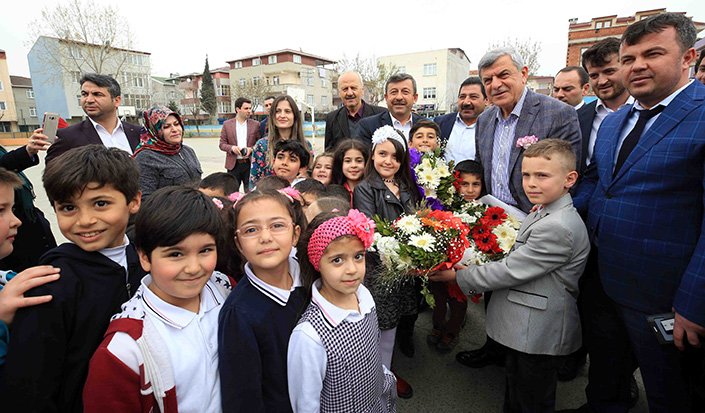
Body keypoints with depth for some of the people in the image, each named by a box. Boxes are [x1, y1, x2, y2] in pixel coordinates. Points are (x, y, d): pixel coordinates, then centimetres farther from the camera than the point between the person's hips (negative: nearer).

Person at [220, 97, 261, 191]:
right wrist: (232, 148, -14)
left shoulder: (255, 124, 3)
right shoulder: (227, 124, 4)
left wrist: (251, 149, -14)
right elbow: (222, 144, 5)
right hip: (233, 165, 0)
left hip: (250, 163, 0)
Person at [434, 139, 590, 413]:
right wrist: (475, 272, 2)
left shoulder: (558, 228, -27)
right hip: (527, 329, 9)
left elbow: (511, 270, -24)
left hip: (538, 335, -9)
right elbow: (516, 262, 12)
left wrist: (457, 276, -16)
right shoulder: (545, 213, 6)